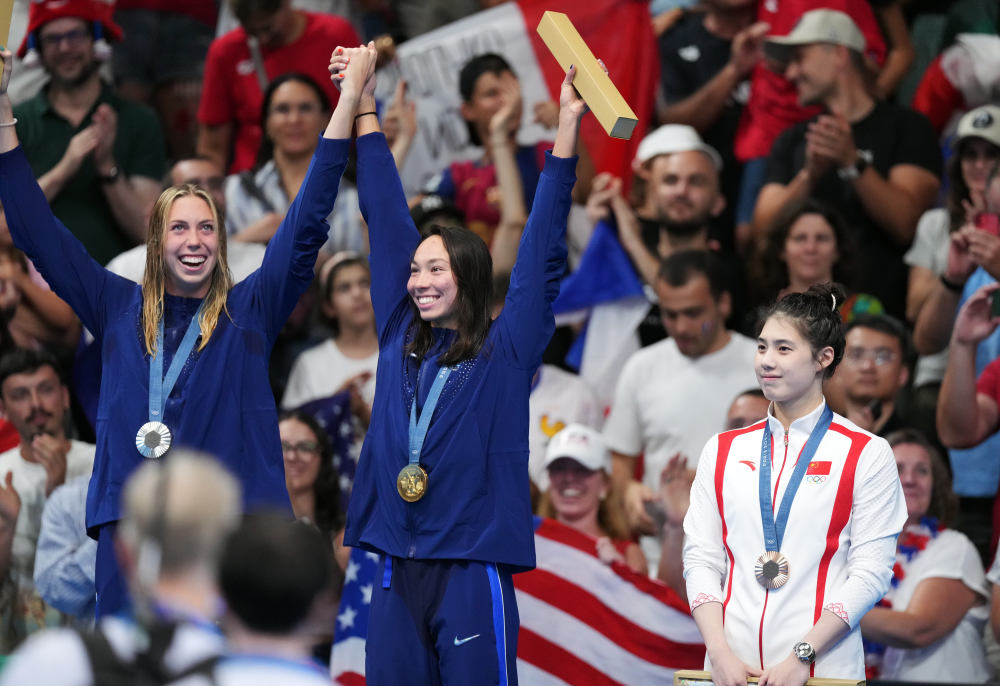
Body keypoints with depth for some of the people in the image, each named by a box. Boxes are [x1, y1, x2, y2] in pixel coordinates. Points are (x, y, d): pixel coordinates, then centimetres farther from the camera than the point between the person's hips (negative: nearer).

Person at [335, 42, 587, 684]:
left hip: (472, 568, -5)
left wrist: (568, 125, -10)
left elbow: (543, 251, -4)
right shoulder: (402, 339, 12)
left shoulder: (506, 352, 1)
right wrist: (365, 107, 24)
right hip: (398, 567, 5)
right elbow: (388, 221, 17)